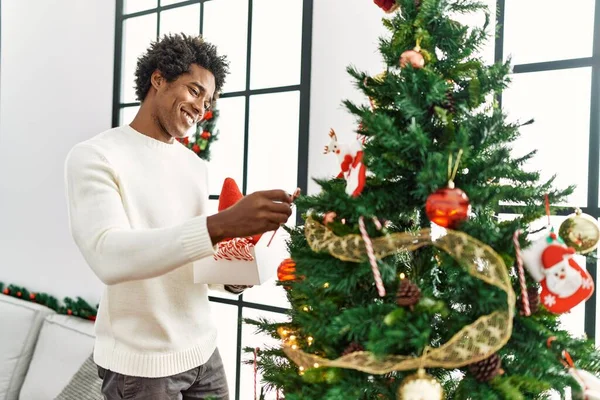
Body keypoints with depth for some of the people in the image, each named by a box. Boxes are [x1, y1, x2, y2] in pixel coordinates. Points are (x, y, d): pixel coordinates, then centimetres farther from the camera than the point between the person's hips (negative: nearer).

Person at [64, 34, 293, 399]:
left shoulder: (196, 166, 9)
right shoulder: (95, 156, -11)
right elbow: (108, 256, -27)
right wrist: (222, 224, -36)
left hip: (203, 350, 6)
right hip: (138, 363, -6)